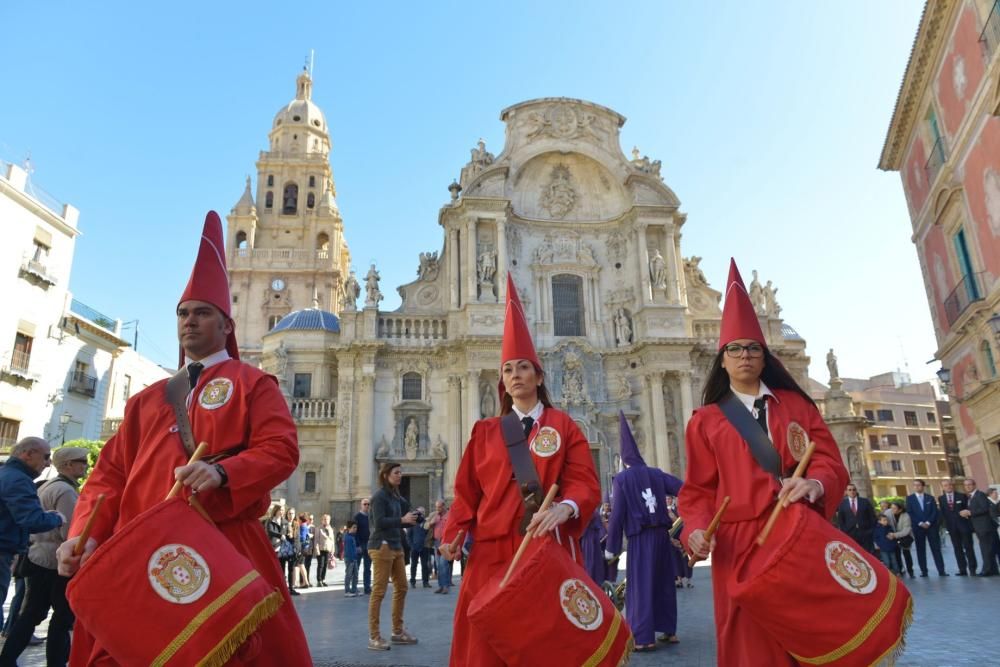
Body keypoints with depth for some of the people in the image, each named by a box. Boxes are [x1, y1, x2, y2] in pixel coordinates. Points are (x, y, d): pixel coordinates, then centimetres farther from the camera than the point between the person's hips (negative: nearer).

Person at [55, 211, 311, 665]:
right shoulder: (148, 399, 19)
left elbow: (282, 449, -8)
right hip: (140, 552, 5)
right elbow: (111, 472, 14)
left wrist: (222, 471, -24)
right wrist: (86, 534, -2)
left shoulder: (253, 384, 4)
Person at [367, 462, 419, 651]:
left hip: (396, 546, 9)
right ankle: (374, 637, 1)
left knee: (401, 588, 11)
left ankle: (398, 631, 22)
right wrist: (402, 519, -23)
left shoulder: (396, 496, 13)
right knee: (379, 591, -5)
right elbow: (379, 521, -20)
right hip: (382, 546, -9)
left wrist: (411, 518, 0)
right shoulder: (379, 496, -10)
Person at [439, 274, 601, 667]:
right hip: (493, 550, 2)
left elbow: (584, 483, -5)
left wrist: (564, 508, -25)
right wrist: (453, 535, -5)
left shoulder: (563, 426, 5)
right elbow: (467, 493, 9)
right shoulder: (484, 432, 11)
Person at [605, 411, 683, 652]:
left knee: (641, 585, 2)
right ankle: (669, 631, 23)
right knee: (664, 582, 15)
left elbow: (617, 514, -8)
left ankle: (645, 638, 1)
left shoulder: (621, 479, -6)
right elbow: (683, 489, 2)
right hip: (661, 534, 5)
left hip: (640, 538, -5)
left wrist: (611, 547, -4)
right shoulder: (656, 473, 6)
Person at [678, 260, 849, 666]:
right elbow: (698, 490, 4)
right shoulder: (705, 421, 7)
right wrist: (697, 529, -16)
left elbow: (830, 461, 3)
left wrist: (814, 484, -20)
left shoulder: (796, 405, 11)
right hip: (739, 542, -1)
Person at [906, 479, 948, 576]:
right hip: (918, 527, -1)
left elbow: (935, 511, 2)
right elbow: (910, 513, -1)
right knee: (920, 550, 2)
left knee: (936, 548, -1)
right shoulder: (909, 498, 5)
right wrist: (920, 523, -11)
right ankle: (923, 571, 6)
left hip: (931, 526, 1)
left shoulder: (930, 497, 10)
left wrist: (928, 522, -11)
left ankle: (941, 571, 2)